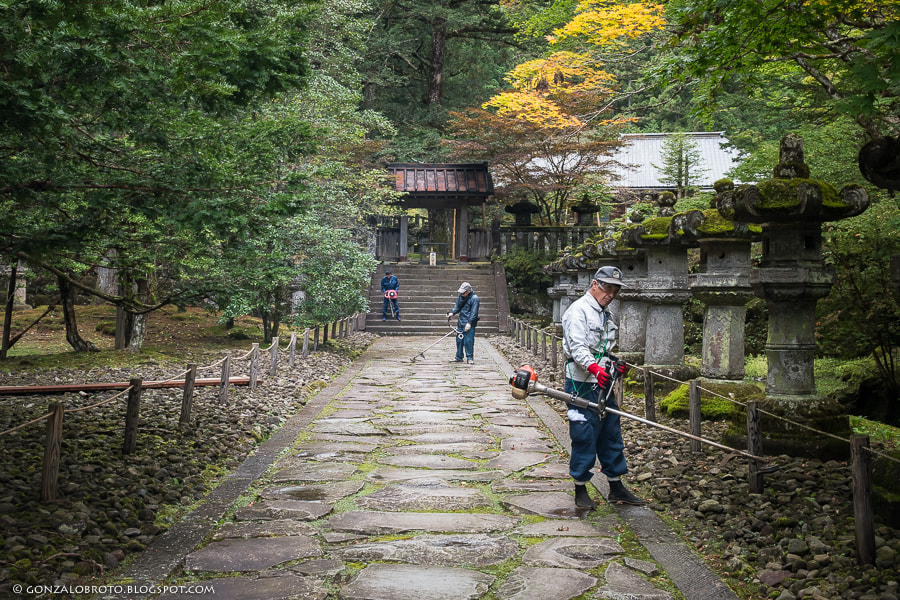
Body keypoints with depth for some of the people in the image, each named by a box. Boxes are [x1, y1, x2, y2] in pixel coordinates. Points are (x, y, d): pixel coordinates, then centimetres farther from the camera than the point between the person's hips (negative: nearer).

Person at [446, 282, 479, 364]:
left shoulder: (474, 298, -12)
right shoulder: (460, 296, 7)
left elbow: (474, 312, -15)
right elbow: (457, 306, 16)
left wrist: (469, 323, -21)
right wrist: (452, 312, -4)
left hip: (469, 323, -6)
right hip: (461, 322, 6)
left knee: (469, 340, -7)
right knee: (459, 340, 9)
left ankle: (470, 358, 3)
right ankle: (459, 357, 20)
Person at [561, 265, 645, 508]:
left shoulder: (604, 314, 18)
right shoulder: (579, 311, -11)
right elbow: (577, 347, -24)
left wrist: (615, 364, 14)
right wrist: (595, 368, -39)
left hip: (604, 384, 9)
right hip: (582, 385, -9)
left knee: (611, 434, 13)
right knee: (584, 437, -4)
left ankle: (616, 488, 23)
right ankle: (580, 490, 9)